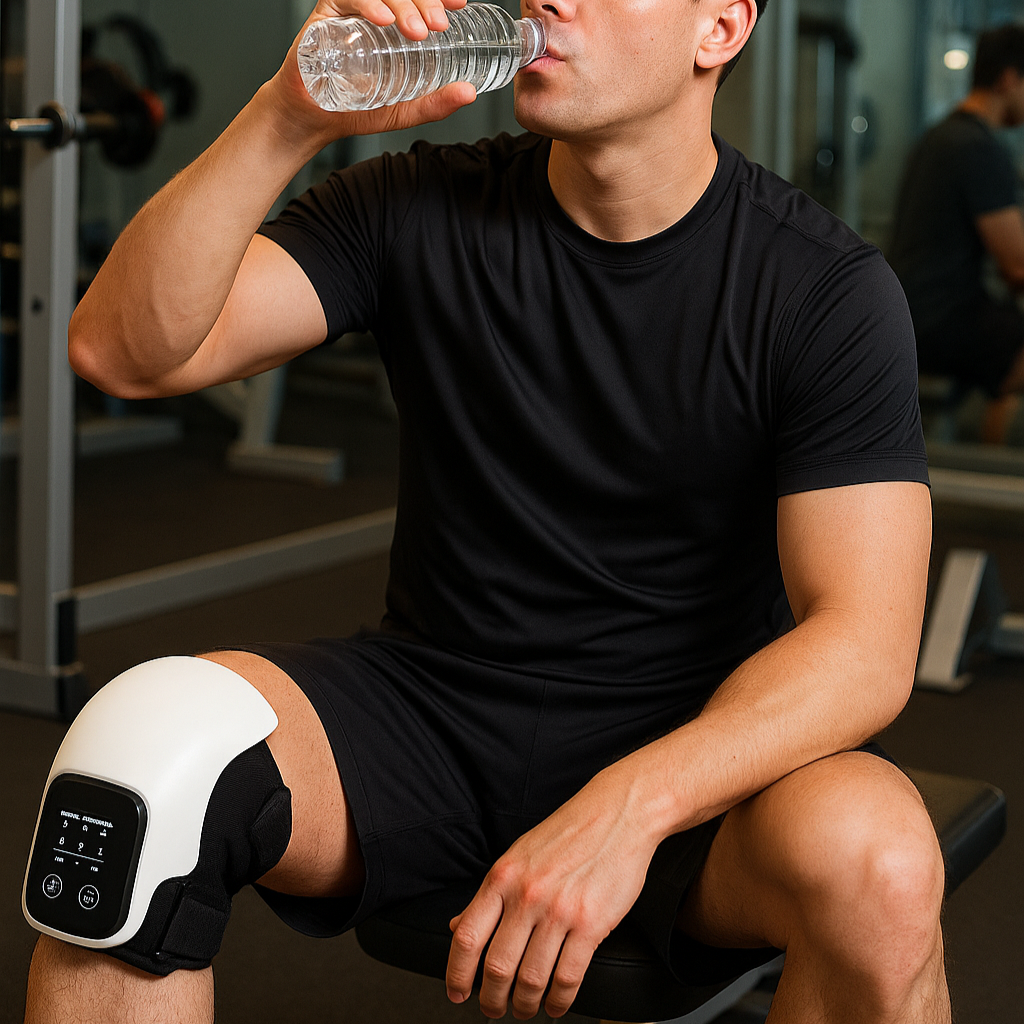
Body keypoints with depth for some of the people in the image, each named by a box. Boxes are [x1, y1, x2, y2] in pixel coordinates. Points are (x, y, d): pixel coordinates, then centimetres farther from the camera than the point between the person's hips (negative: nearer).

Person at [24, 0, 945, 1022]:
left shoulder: (827, 286, -9)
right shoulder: (420, 210, -1)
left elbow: (864, 646, -17)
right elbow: (124, 349, -11)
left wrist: (630, 806, -34)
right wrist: (287, 119, -24)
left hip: (698, 740, -1)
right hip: (430, 699, 2)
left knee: (875, 862, -34)